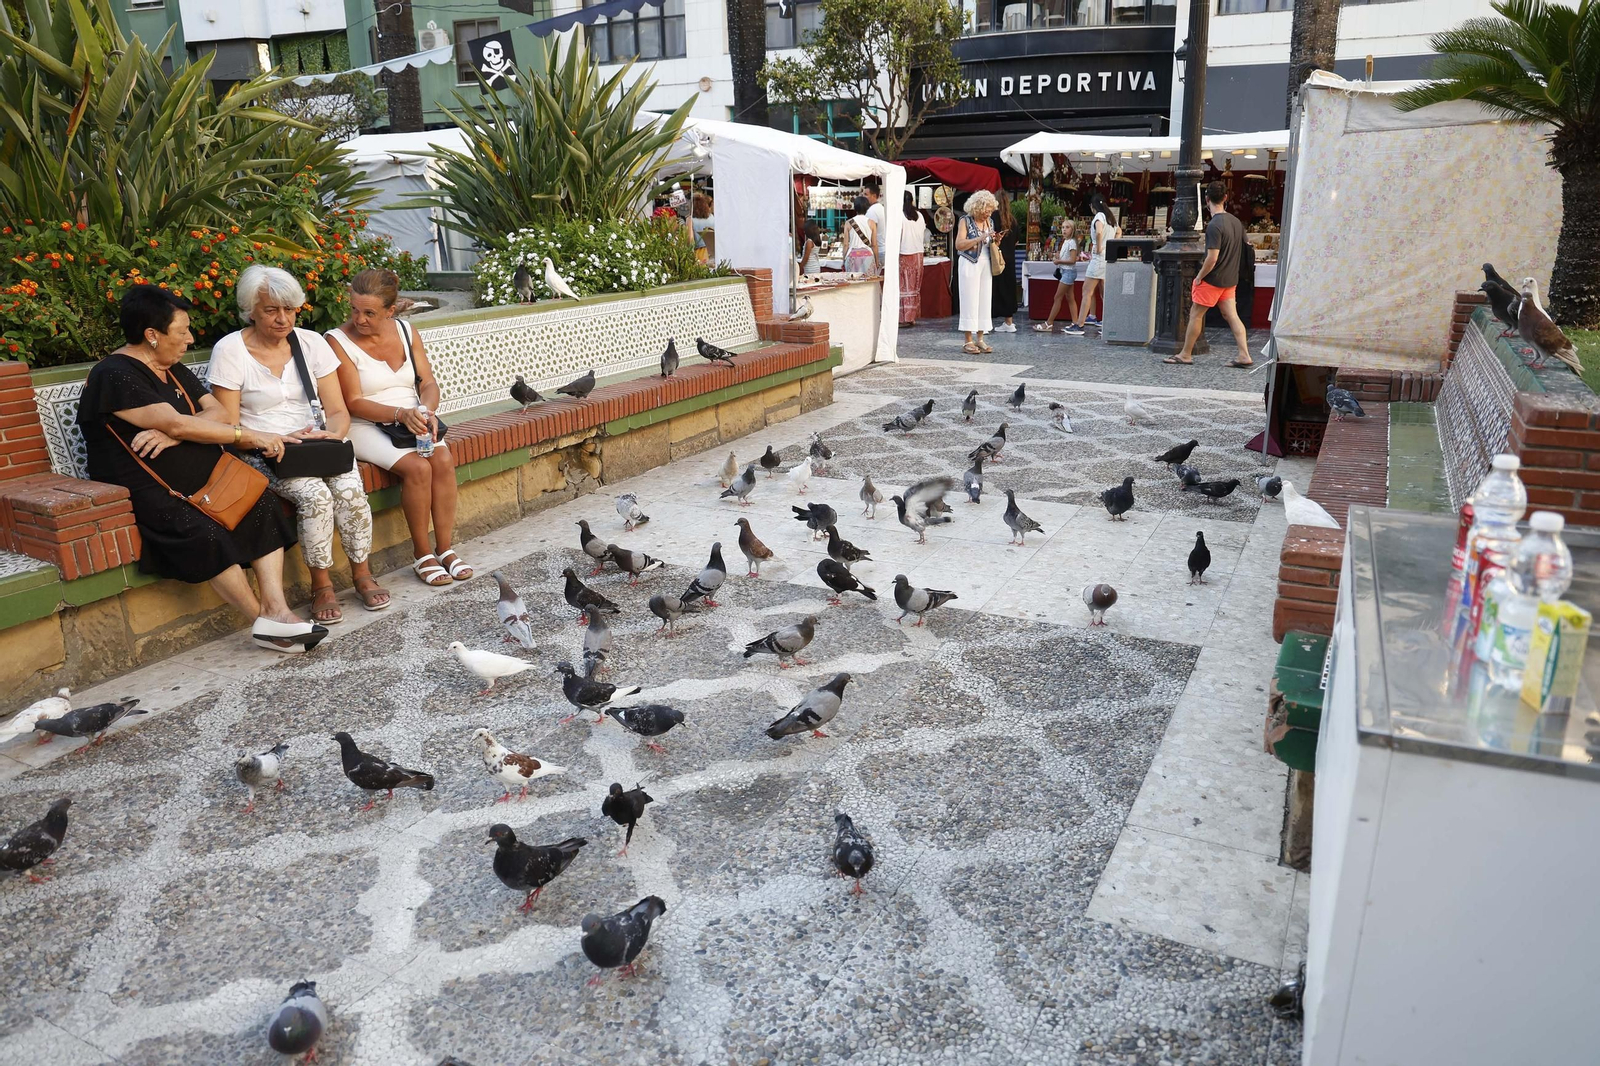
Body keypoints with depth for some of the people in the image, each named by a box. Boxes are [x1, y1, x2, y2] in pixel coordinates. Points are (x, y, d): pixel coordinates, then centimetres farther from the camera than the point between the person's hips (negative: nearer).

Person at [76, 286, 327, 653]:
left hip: (199, 483, 8)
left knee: (262, 505, -17)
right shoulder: (114, 375, -10)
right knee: (205, 534, -33)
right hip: (145, 495, -8)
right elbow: (177, 424, -20)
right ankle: (265, 621, -20)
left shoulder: (174, 371, 17)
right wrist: (250, 436, -17)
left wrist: (171, 435, -17)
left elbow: (219, 413, 4)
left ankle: (276, 610, -26)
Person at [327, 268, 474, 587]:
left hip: (412, 421, 4)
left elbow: (428, 383, 5)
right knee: (417, 467, -29)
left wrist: (426, 411, -17)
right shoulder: (338, 341, -8)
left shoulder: (406, 332, 7)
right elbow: (354, 403, -13)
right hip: (365, 427, -4)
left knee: (443, 460, -25)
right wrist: (400, 413, -27)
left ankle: (445, 549, -19)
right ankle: (422, 553, -15)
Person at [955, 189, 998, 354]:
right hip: (970, 265, -6)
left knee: (984, 300, 3)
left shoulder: (988, 221, 12)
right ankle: (968, 341, -2)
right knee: (970, 300, -6)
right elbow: (959, 244, -16)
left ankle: (980, 339, 8)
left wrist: (994, 240, 0)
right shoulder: (965, 220, -6)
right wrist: (980, 238, -23)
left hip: (986, 265, 6)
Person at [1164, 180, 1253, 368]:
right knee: (1231, 315, 6)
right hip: (1230, 279, 8)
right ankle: (1244, 355, 0)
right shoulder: (1236, 222, 6)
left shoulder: (1214, 226, -20)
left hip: (1212, 279, -7)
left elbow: (1212, 258, -24)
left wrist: (1199, 277, -12)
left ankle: (1185, 355, 12)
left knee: (1195, 314, 4)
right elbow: (1241, 249, 16)